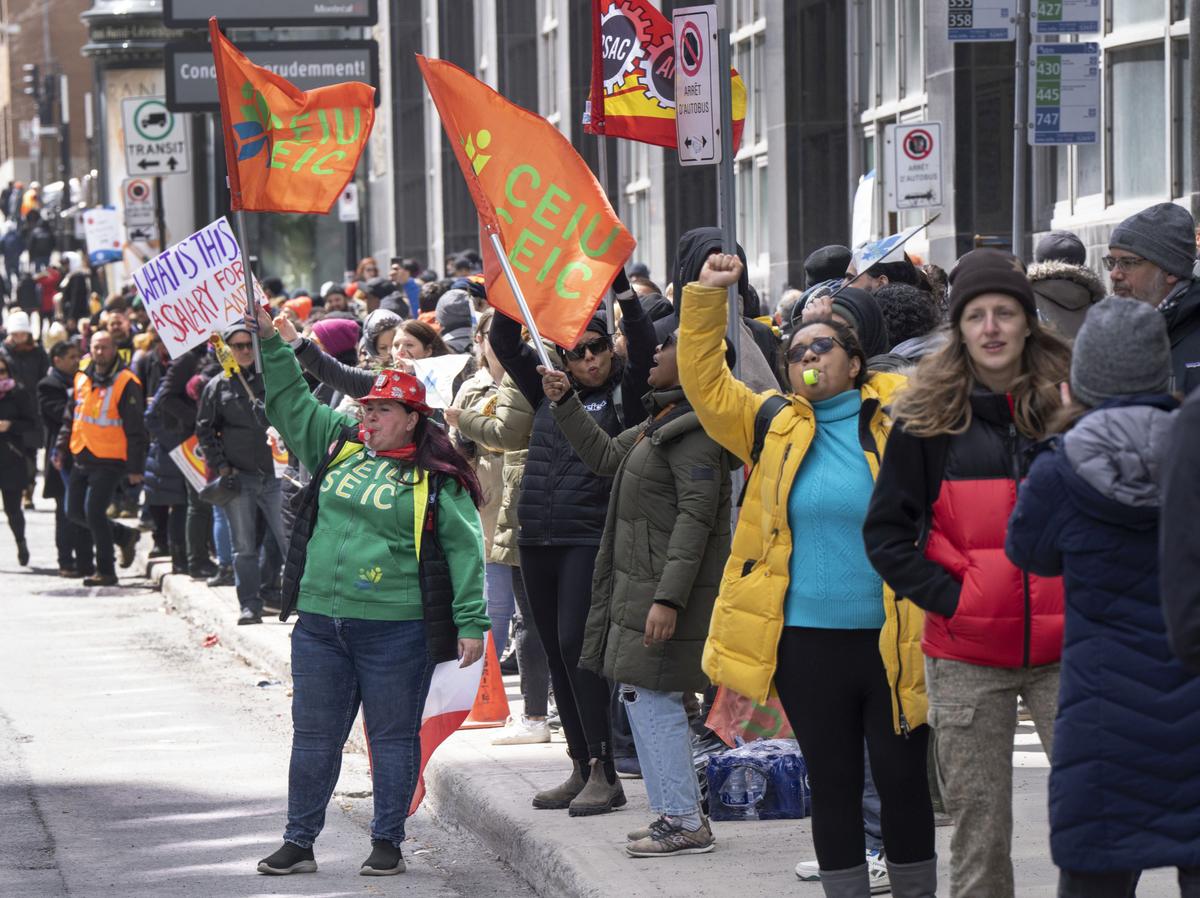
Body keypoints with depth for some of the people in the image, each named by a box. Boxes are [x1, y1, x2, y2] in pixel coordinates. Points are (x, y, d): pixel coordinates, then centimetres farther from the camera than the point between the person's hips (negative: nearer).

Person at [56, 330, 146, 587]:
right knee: (75, 512, 10)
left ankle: (106, 570, 2)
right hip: (81, 458, 7)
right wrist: (62, 449, 14)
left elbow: (135, 429, -10)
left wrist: (135, 467, -12)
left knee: (94, 512, -11)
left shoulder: (126, 383, -11)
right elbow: (70, 418, 20)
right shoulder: (82, 377, 9)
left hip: (109, 461, -7)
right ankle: (124, 536, 30)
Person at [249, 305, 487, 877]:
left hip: (396, 630, -5)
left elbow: (464, 550, -4)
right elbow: (288, 402, 17)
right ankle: (298, 842, 16)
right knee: (314, 736, 9)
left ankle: (387, 843, 13)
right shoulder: (338, 444, 11)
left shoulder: (437, 479, -3)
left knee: (393, 738, 4)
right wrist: (269, 342, 7)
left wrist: (471, 622, -8)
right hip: (320, 623, 5)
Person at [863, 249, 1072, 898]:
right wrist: (947, 596, -7)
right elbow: (885, 531, 5)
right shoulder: (927, 418, 2)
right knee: (978, 821, 5)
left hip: (1063, 648, 0)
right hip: (967, 657, 0)